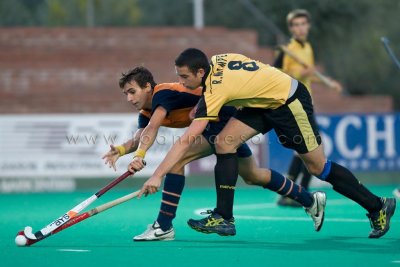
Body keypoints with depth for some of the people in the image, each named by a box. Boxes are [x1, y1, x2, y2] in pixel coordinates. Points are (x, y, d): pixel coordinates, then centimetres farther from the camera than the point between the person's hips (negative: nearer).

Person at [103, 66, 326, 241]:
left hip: (223, 118, -11)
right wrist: (121, 149, -26)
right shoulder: (146, 113, 6)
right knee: (252, 175, 22)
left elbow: (152, 129, -39)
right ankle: (311, 200, 35)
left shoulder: (162, 94, -22)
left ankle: (164, 226, -20)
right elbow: (140, 138, -7)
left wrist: (139, 155, -50)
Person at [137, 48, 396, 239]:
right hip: (265, 102, 9)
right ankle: (224, 217, -6)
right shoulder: (216, 60, -7)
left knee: (318, 167, 1)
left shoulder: (215, 90, -30)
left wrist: (157, 175, -34)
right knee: (224, 142, -7)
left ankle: (378, 207, 16)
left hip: (290, 101, -9)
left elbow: (185, 141, -32)